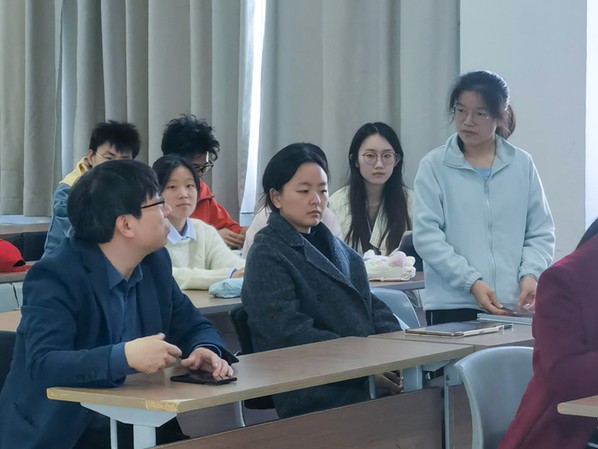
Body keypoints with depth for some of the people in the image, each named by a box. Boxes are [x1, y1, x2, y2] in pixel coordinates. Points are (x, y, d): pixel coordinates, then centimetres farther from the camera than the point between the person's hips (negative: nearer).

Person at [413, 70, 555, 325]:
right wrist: (471, 282, -16)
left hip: (512, 305, 2)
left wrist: (530, 273, -10)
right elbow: (427, 235, -6)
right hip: (452, 305, -2)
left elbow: (541, 233, 8)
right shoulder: (434, 166, 1)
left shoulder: (522, 165, 8)